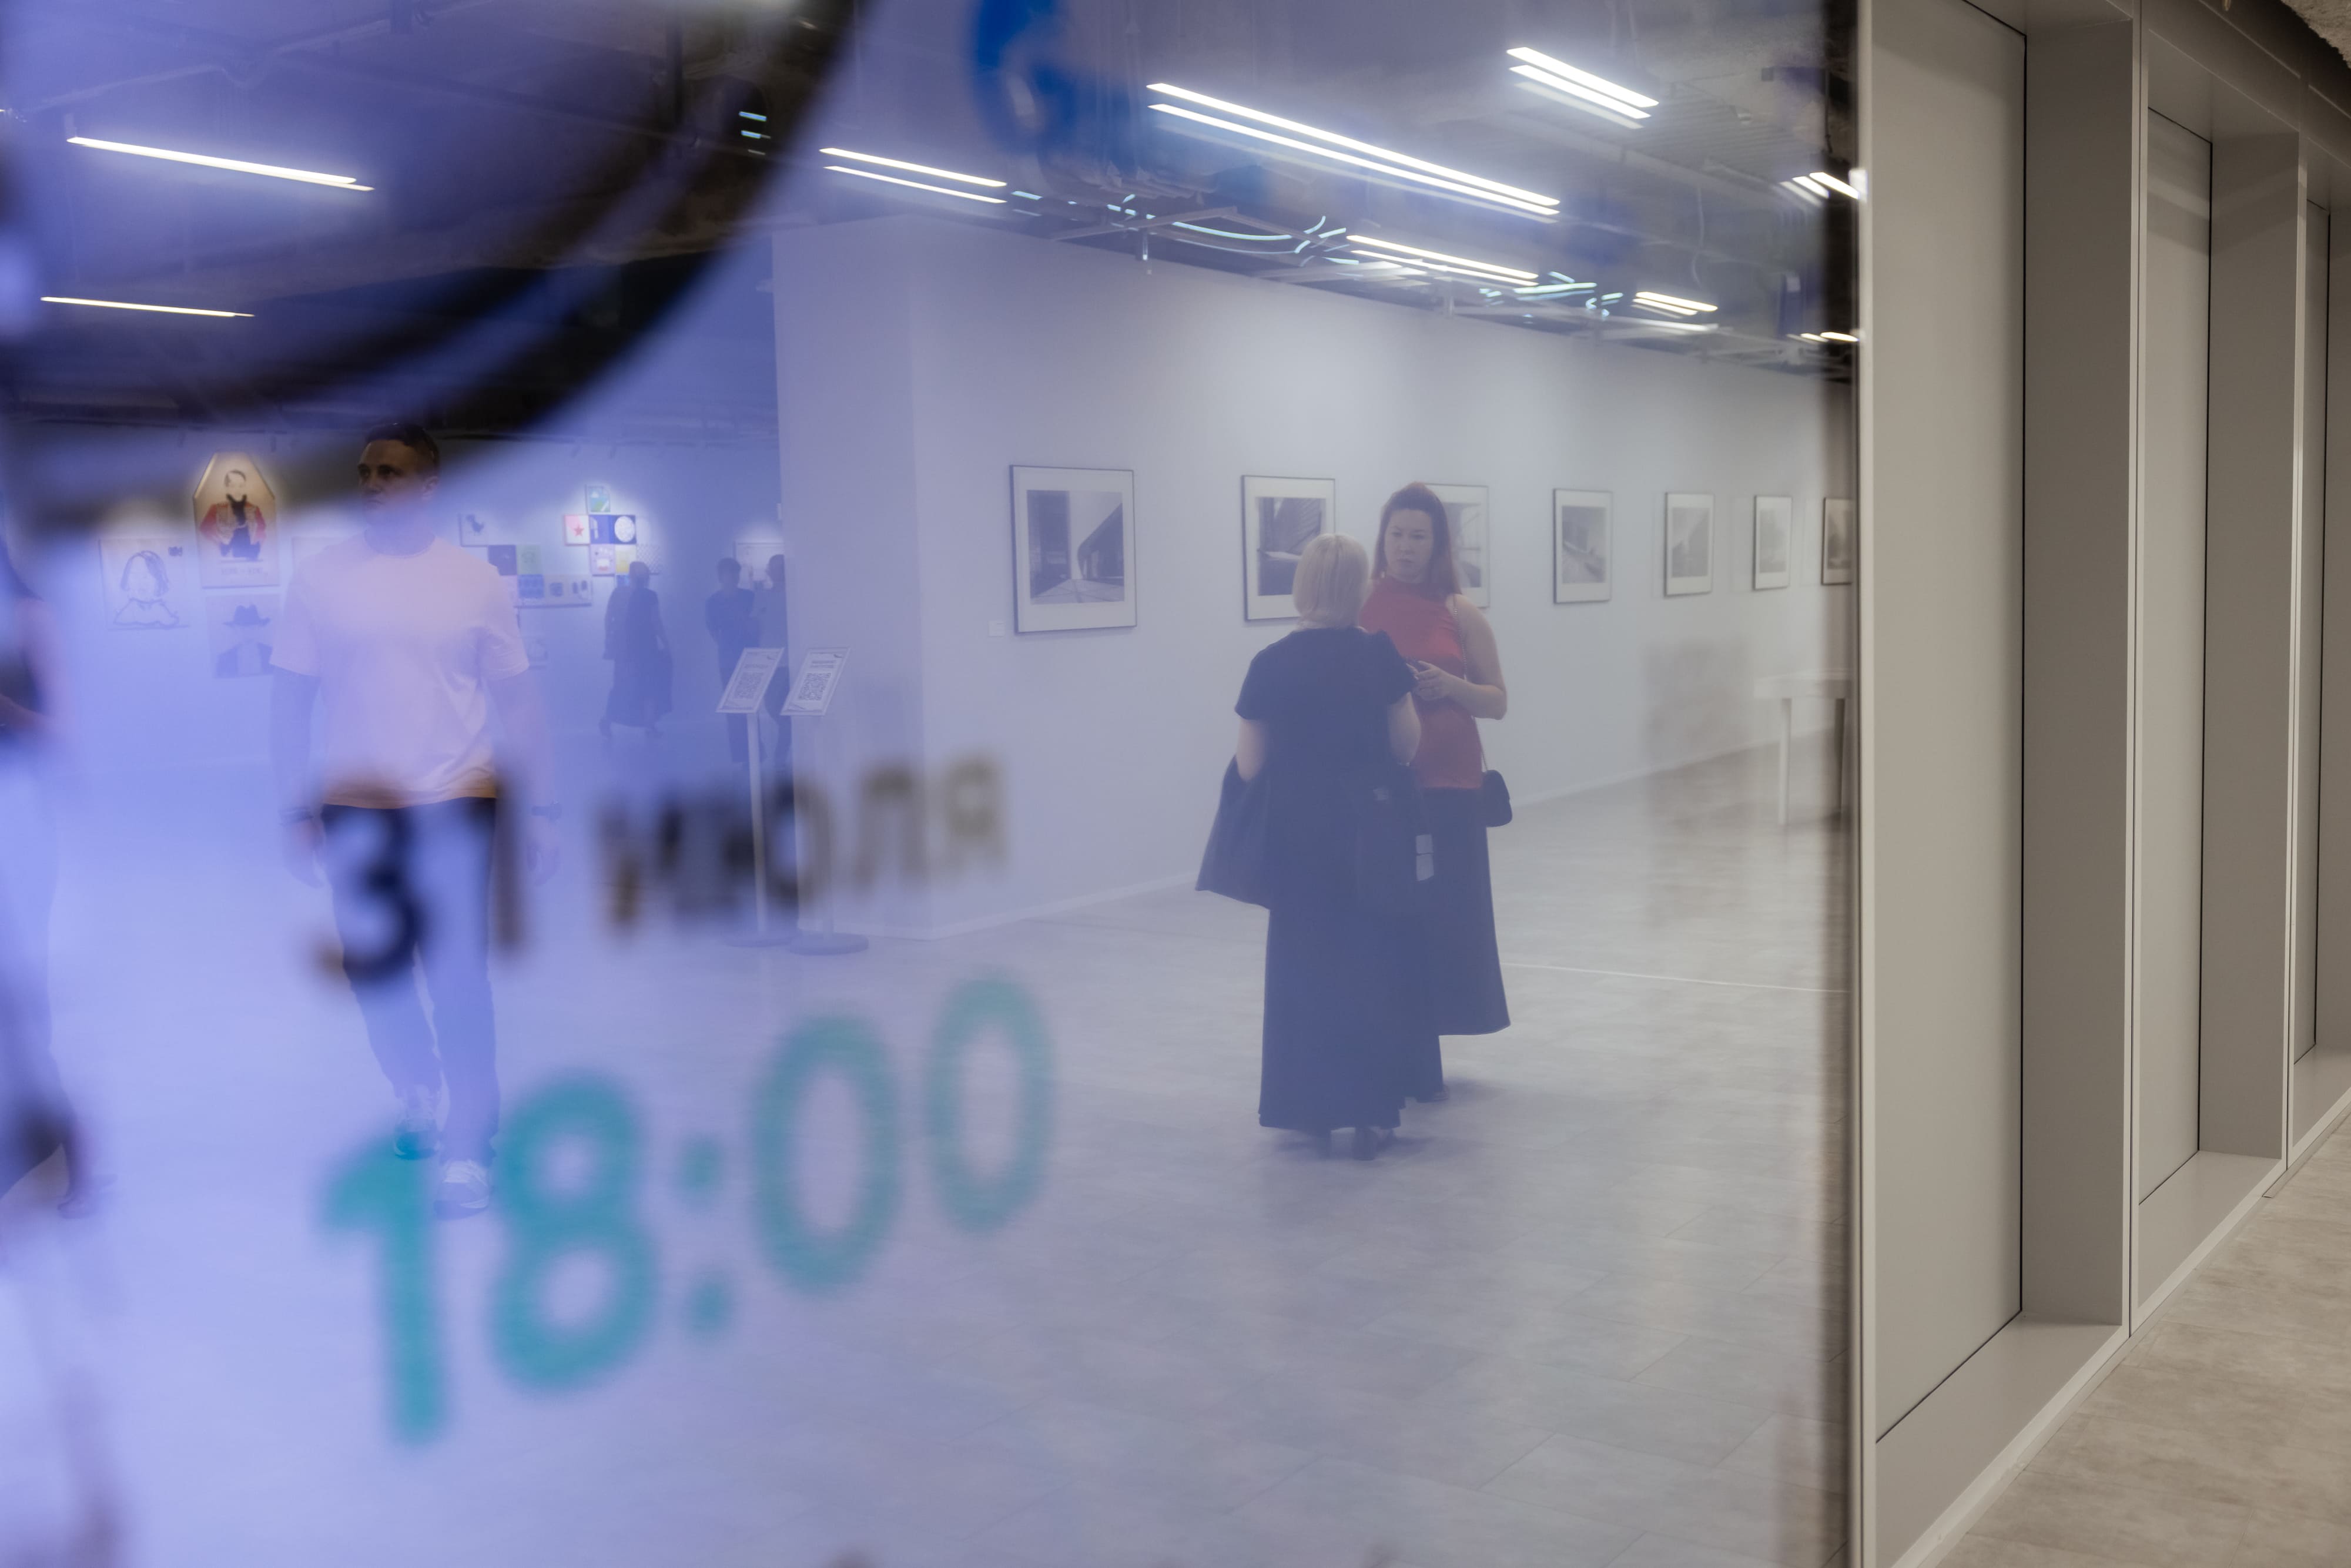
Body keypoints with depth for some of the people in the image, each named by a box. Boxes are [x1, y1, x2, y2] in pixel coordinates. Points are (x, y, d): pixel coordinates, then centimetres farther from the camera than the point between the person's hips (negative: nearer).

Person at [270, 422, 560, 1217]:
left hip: (455, 804, -2)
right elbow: (291, 702, 4)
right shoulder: (320, 578, 1)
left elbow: (518, 701, 3)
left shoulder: (474, 580, 0)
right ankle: (415, 1094, 39)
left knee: (459, 980, -4)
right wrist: (298, 812, -1)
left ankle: (468, 1150, 7)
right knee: (375, 976, 12)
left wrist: (539, 809, -2)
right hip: (354, 812, 2)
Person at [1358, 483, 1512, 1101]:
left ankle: (1421, 1060, 13)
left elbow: (1498, 702, 6)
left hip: (1448, 784, 1)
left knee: (1444, 917, 0)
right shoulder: (1358, 607, 2)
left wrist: (1450, 686, -12)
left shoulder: (1460, 613, 3)